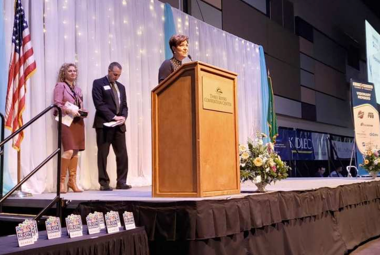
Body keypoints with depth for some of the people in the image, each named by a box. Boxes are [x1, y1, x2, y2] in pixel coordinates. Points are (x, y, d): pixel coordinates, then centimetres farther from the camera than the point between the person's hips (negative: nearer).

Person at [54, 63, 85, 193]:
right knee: (69, 151, -15)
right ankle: (61, 180, -3)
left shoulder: (78, 89, 19)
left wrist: (83, 111, 1)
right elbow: (57, 104, -9)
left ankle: (72, 181, 12)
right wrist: (70, 110, -22)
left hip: (78, 121, 7)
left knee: (76, 151, 5)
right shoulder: (60, 86, 0)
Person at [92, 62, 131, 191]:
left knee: (122, 154, 1)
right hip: (104, 124, -5)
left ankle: (121, 182, 8)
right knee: (103, 154, -1)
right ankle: (104, 183, 4)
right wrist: (113, 117, -16)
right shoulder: (98, 83, 1)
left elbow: (124, 105, 16)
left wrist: (123, 116, -5)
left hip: (119, 125, 5)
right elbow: (99, 104, -10)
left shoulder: (121, 87, 20)